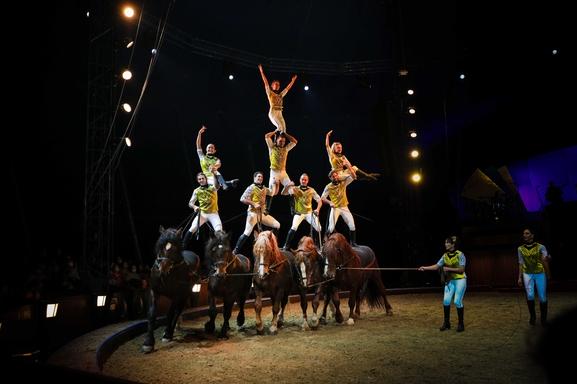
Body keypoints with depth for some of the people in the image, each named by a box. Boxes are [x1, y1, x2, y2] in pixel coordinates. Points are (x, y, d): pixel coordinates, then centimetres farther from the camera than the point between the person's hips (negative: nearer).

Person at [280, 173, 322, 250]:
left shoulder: (311, 190, 2)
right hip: (299, 213, -2)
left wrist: (317, 209, -16)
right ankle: (286, 245, -11)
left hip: (309, 213, 2)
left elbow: (319, 200, 3)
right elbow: (283, 193, -13)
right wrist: (288, 186, -32)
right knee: (293, 228, -24)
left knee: (318, 228, -6)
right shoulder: (295, 189, -3)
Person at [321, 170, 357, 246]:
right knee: (331, 227, -12)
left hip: (344, 208, 3)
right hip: (335, 208, -3)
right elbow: (322, 198, -6)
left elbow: (353, 177, -7)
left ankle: (353, 242, 13)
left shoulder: (343, 183, 1)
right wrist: (330, 202, -23)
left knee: (352, 226, -2)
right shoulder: (328, 187, -5)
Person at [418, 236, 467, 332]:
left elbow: (461, 270, -16)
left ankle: (461, 324, 7)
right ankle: (446, 323, 11)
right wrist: (425, 268, -10)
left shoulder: (460, 255, -13)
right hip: (450, 281, 5)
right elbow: (436, 266, 0)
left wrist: (448, 269, -22)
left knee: (457, 301, -8)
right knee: (446, 301, -2)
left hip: (460, 280, -5)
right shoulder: (445, 256, 2)